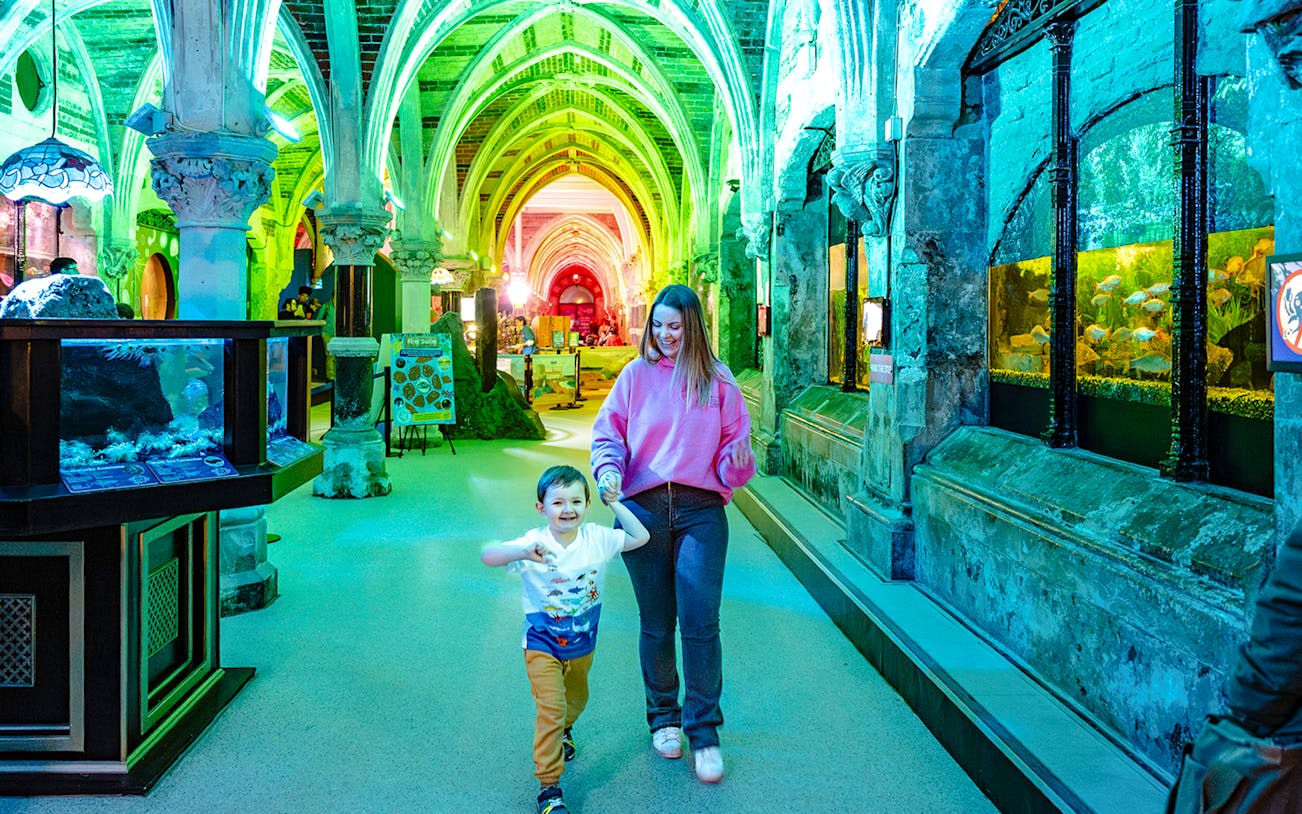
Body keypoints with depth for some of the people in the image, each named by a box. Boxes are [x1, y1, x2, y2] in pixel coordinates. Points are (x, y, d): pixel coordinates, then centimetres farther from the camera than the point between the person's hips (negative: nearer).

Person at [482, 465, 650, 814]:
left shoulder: (596, 538, -13)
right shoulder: (534, 543, -24)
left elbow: (640, 537, -7)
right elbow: (487, 556, -36)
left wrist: (614, 503, -12)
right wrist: (523, 553, -55)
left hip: (582, 646, 4)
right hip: (542, 645, -4)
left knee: (576, 700, 27)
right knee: (551, 708, -15)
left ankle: (563, 732, 61)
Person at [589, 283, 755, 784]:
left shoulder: (717, 381, 7)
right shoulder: (636, 375, 8)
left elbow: (734, 440, 9)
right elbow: (608, 431, 8)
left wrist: (736, 461, -13)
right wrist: (608, 469, -11)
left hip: (701, 511, -1)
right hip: (644, 508, 1)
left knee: (700, 623, -7)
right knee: (656, 625, 10)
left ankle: (704, 732, 7)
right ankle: (664, 718, 29)